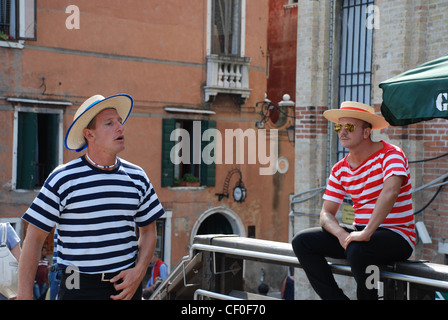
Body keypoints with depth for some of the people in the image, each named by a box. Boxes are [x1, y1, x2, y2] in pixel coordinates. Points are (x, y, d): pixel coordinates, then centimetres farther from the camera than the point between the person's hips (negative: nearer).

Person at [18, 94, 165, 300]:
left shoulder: (137, 177, 6)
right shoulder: (63, 179, -6)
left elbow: (148, 230, 14)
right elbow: (34, 239, -5)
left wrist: (139, 272, -1)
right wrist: (24, 296, -9)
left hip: (127, 287, 3)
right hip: (79, 289, -3)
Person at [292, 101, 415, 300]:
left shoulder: (389, 154, -11)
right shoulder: (340, 170, 9)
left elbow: (390, 192, -31)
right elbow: (326, 213, 7)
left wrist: (366, 233, -37)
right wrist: (341, 234, -16)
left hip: (396, 235, -7)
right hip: (361, 233, 7)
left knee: (357, 250, -38)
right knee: (302, 241, -6)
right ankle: (336, 298, -8)